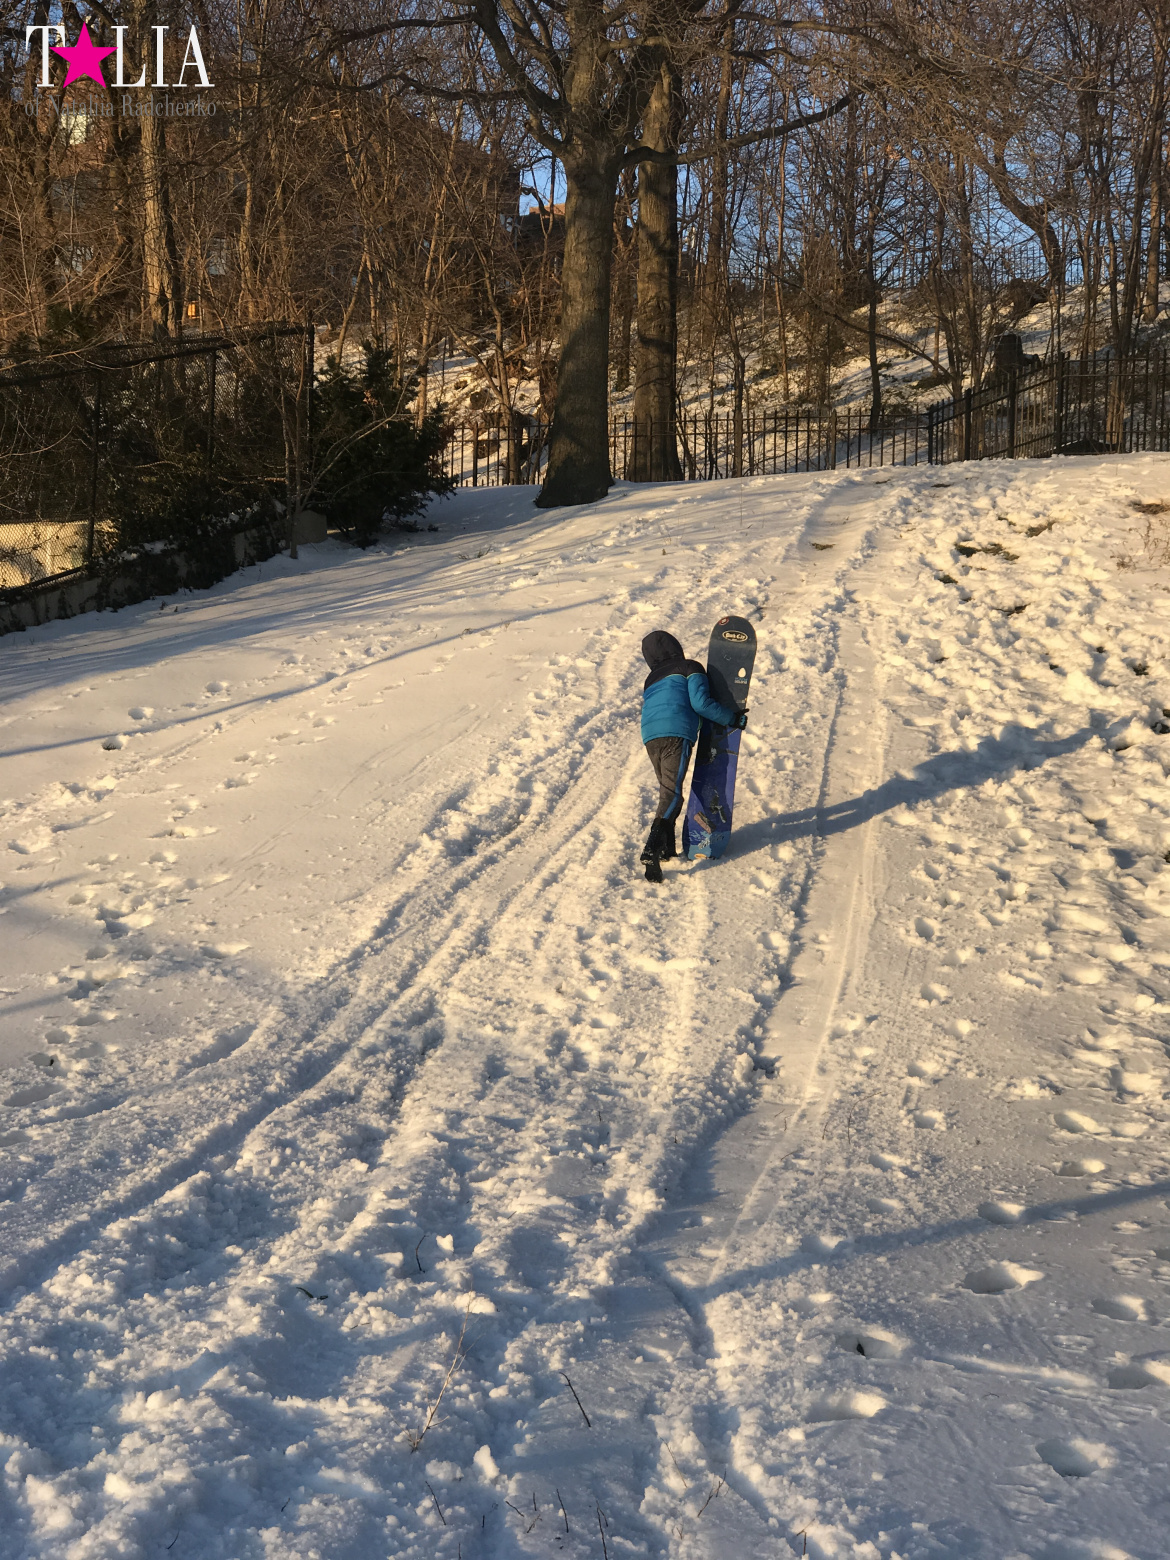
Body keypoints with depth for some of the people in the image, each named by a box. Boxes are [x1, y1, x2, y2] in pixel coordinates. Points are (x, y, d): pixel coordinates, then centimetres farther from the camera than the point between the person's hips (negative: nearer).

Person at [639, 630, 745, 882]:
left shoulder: (651, 681, 30)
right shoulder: (690, 668, 13)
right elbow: (700, 703, -1)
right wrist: (732, 717, 9)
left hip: (650, 738, 6)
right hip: (677, 736, -6)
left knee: (667, 790, 21)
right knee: (672, 794, -13)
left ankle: (667, 847, 17)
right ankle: (652, 851, -28)